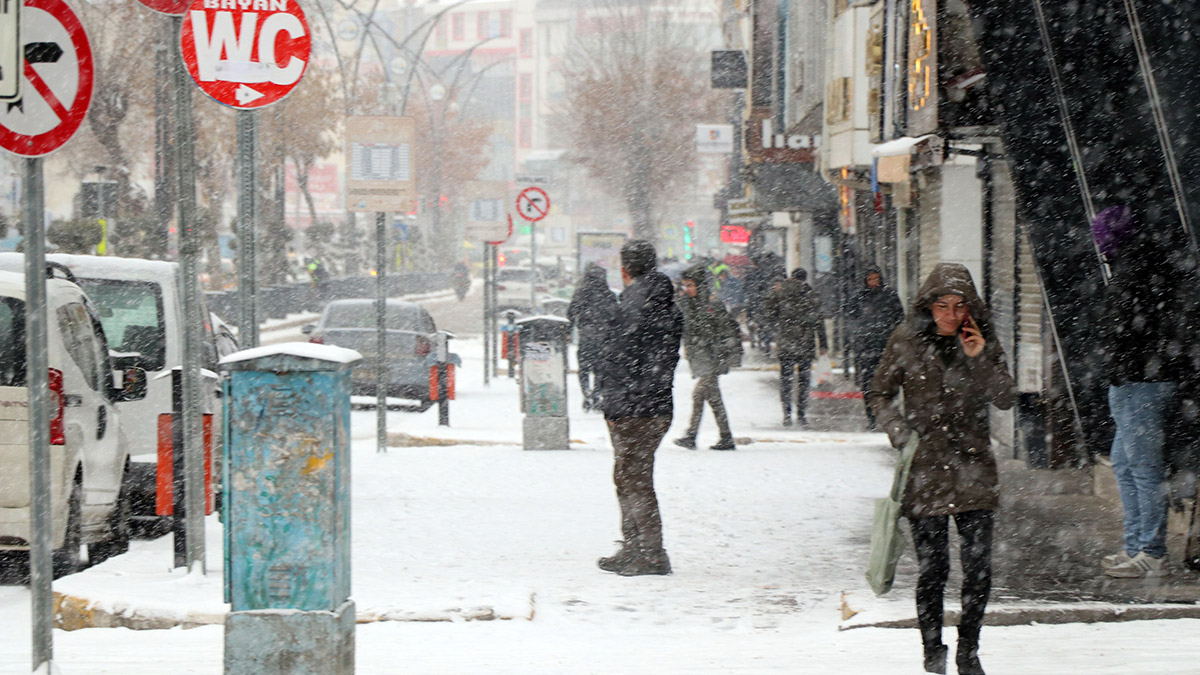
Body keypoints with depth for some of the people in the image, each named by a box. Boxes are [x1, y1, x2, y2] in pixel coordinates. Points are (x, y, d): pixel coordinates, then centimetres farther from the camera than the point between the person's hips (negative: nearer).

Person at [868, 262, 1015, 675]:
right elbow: (881, 394, 9)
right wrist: (898, 431, -8)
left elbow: (1005, 399, 2)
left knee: (979, 566, -5)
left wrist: (980, 359, -11)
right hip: (924, 466, -2)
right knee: (933, 568, -3)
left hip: (972, 466, 2)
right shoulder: (906, 340, 0)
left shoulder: (982, 340, 5)